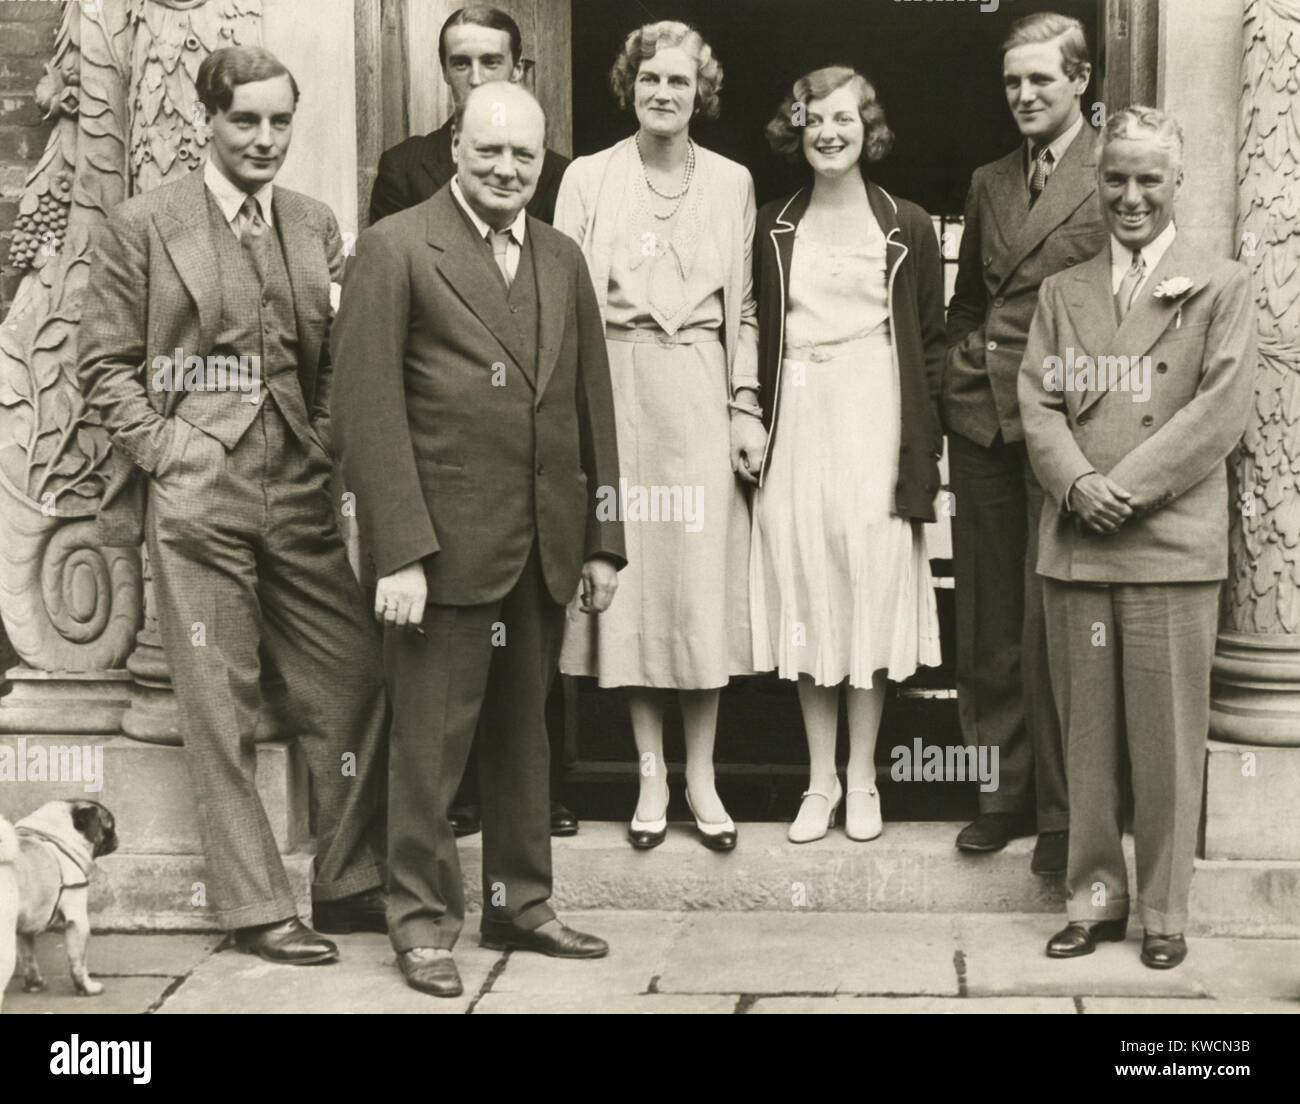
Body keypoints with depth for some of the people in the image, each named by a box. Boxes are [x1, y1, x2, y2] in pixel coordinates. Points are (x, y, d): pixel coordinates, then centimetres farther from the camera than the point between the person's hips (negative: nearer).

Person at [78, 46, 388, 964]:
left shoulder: (316, 226, 12)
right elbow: (105, 364, 0)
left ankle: (349, 887, 19)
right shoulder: (144, 226, 0)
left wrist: (325, 442, 0)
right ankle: (257, 908, 12)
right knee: (222, 708, 2)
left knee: (356, 681, 4)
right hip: (197, 499, -4)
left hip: (300, 497, 4)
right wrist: (166, 448, -10)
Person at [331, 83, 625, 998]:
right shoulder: (396, 249, -5)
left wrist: (602, 540, 10)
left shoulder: (563, 260, 13)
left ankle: (521, 905, 26)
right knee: (432, 740, 2)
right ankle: (424, 920, 16)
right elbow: (368, 408, -10)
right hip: (446, 541, -5)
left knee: (524, 735, 14)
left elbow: (592, 406, 14)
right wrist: (398, 550, -16)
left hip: (545, 545, 5)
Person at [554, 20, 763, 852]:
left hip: (702, 395, 1)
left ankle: (702, 776, 11)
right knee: (632, 575, 2)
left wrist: (747, 405, 2)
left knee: (706, 579, 0)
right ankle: (652, 776, 13)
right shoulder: (587, 177, 4)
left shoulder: (732, 181, 9)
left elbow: (743, 306, 10)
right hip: (619, 389, -1)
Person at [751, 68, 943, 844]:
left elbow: (932, 342, 4)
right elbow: (757, 338, 11)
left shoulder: (908, 228, 4)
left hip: (875, 425, -2)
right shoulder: (774, 229, 10)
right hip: (797, 423, 2)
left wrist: (923, 445, -3)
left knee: (871, 591, 0)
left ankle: (862, 779, 13)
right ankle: (820, 780, 15)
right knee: (803, 597, 4)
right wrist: (753, 425, 1)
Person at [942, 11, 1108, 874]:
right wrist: (959, 380, 13)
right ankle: (1003, 791, 22)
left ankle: (1062, 812, 8)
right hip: (981, 422, 6)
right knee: (986, 627, 10)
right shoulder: (989, 184, 17)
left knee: (1050, 629, -5)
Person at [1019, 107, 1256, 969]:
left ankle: (1164, 912, 11)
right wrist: (1076, 482, -11)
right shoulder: (1064, 293, 16)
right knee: (1087, 732, 7)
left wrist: (1129, 488, -12)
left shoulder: (1221, 288, 5)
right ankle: (1095, 897, 18)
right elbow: (1038, 402, 8)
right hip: (1077, 542, 3)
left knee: (1167, 737, 0)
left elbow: (1223, 408, -5)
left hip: (1172, 543, -3)